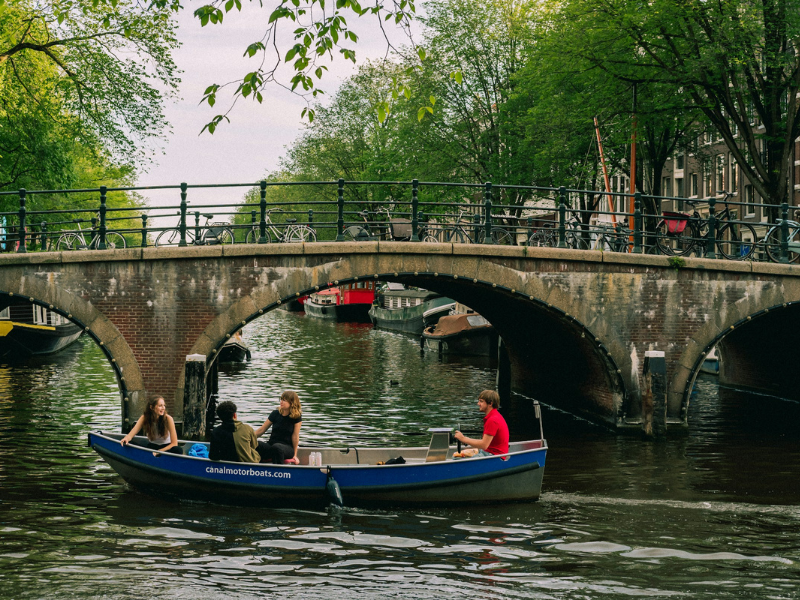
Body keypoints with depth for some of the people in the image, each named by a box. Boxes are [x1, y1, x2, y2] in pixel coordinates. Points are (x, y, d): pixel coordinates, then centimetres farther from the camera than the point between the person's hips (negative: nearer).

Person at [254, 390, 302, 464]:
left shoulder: (297, 417, -2)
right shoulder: (275, 414, 8)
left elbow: (295, 437, -1)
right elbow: (261, 430, 10)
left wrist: (294, 455, 2)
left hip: (288, 447, -3)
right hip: (272, 444, 3)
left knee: (276, 447, -42)